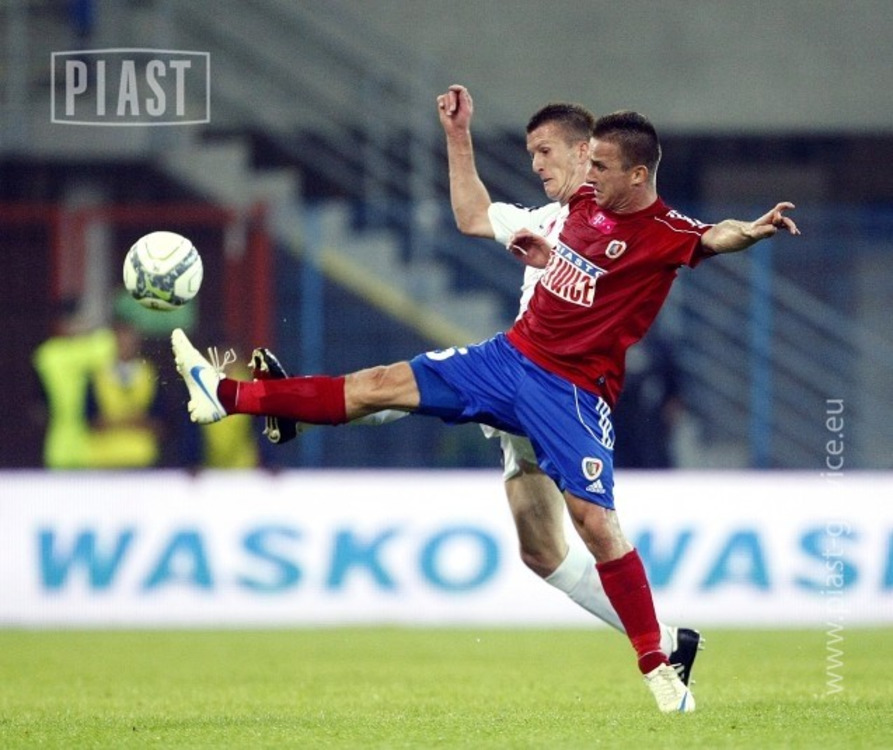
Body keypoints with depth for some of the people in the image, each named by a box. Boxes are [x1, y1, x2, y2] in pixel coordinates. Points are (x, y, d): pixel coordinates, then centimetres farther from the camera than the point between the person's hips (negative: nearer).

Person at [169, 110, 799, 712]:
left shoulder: (665, 233, -14)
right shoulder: (587, 203, 7)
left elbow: (712, 238, -36)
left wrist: (751, 231, -53)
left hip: (574, 390, -7)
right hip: (513, 355, 7)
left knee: (594, 518, -17)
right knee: (382, 386, 8)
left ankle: (659, 669, -6)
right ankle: (227, 396, 14)